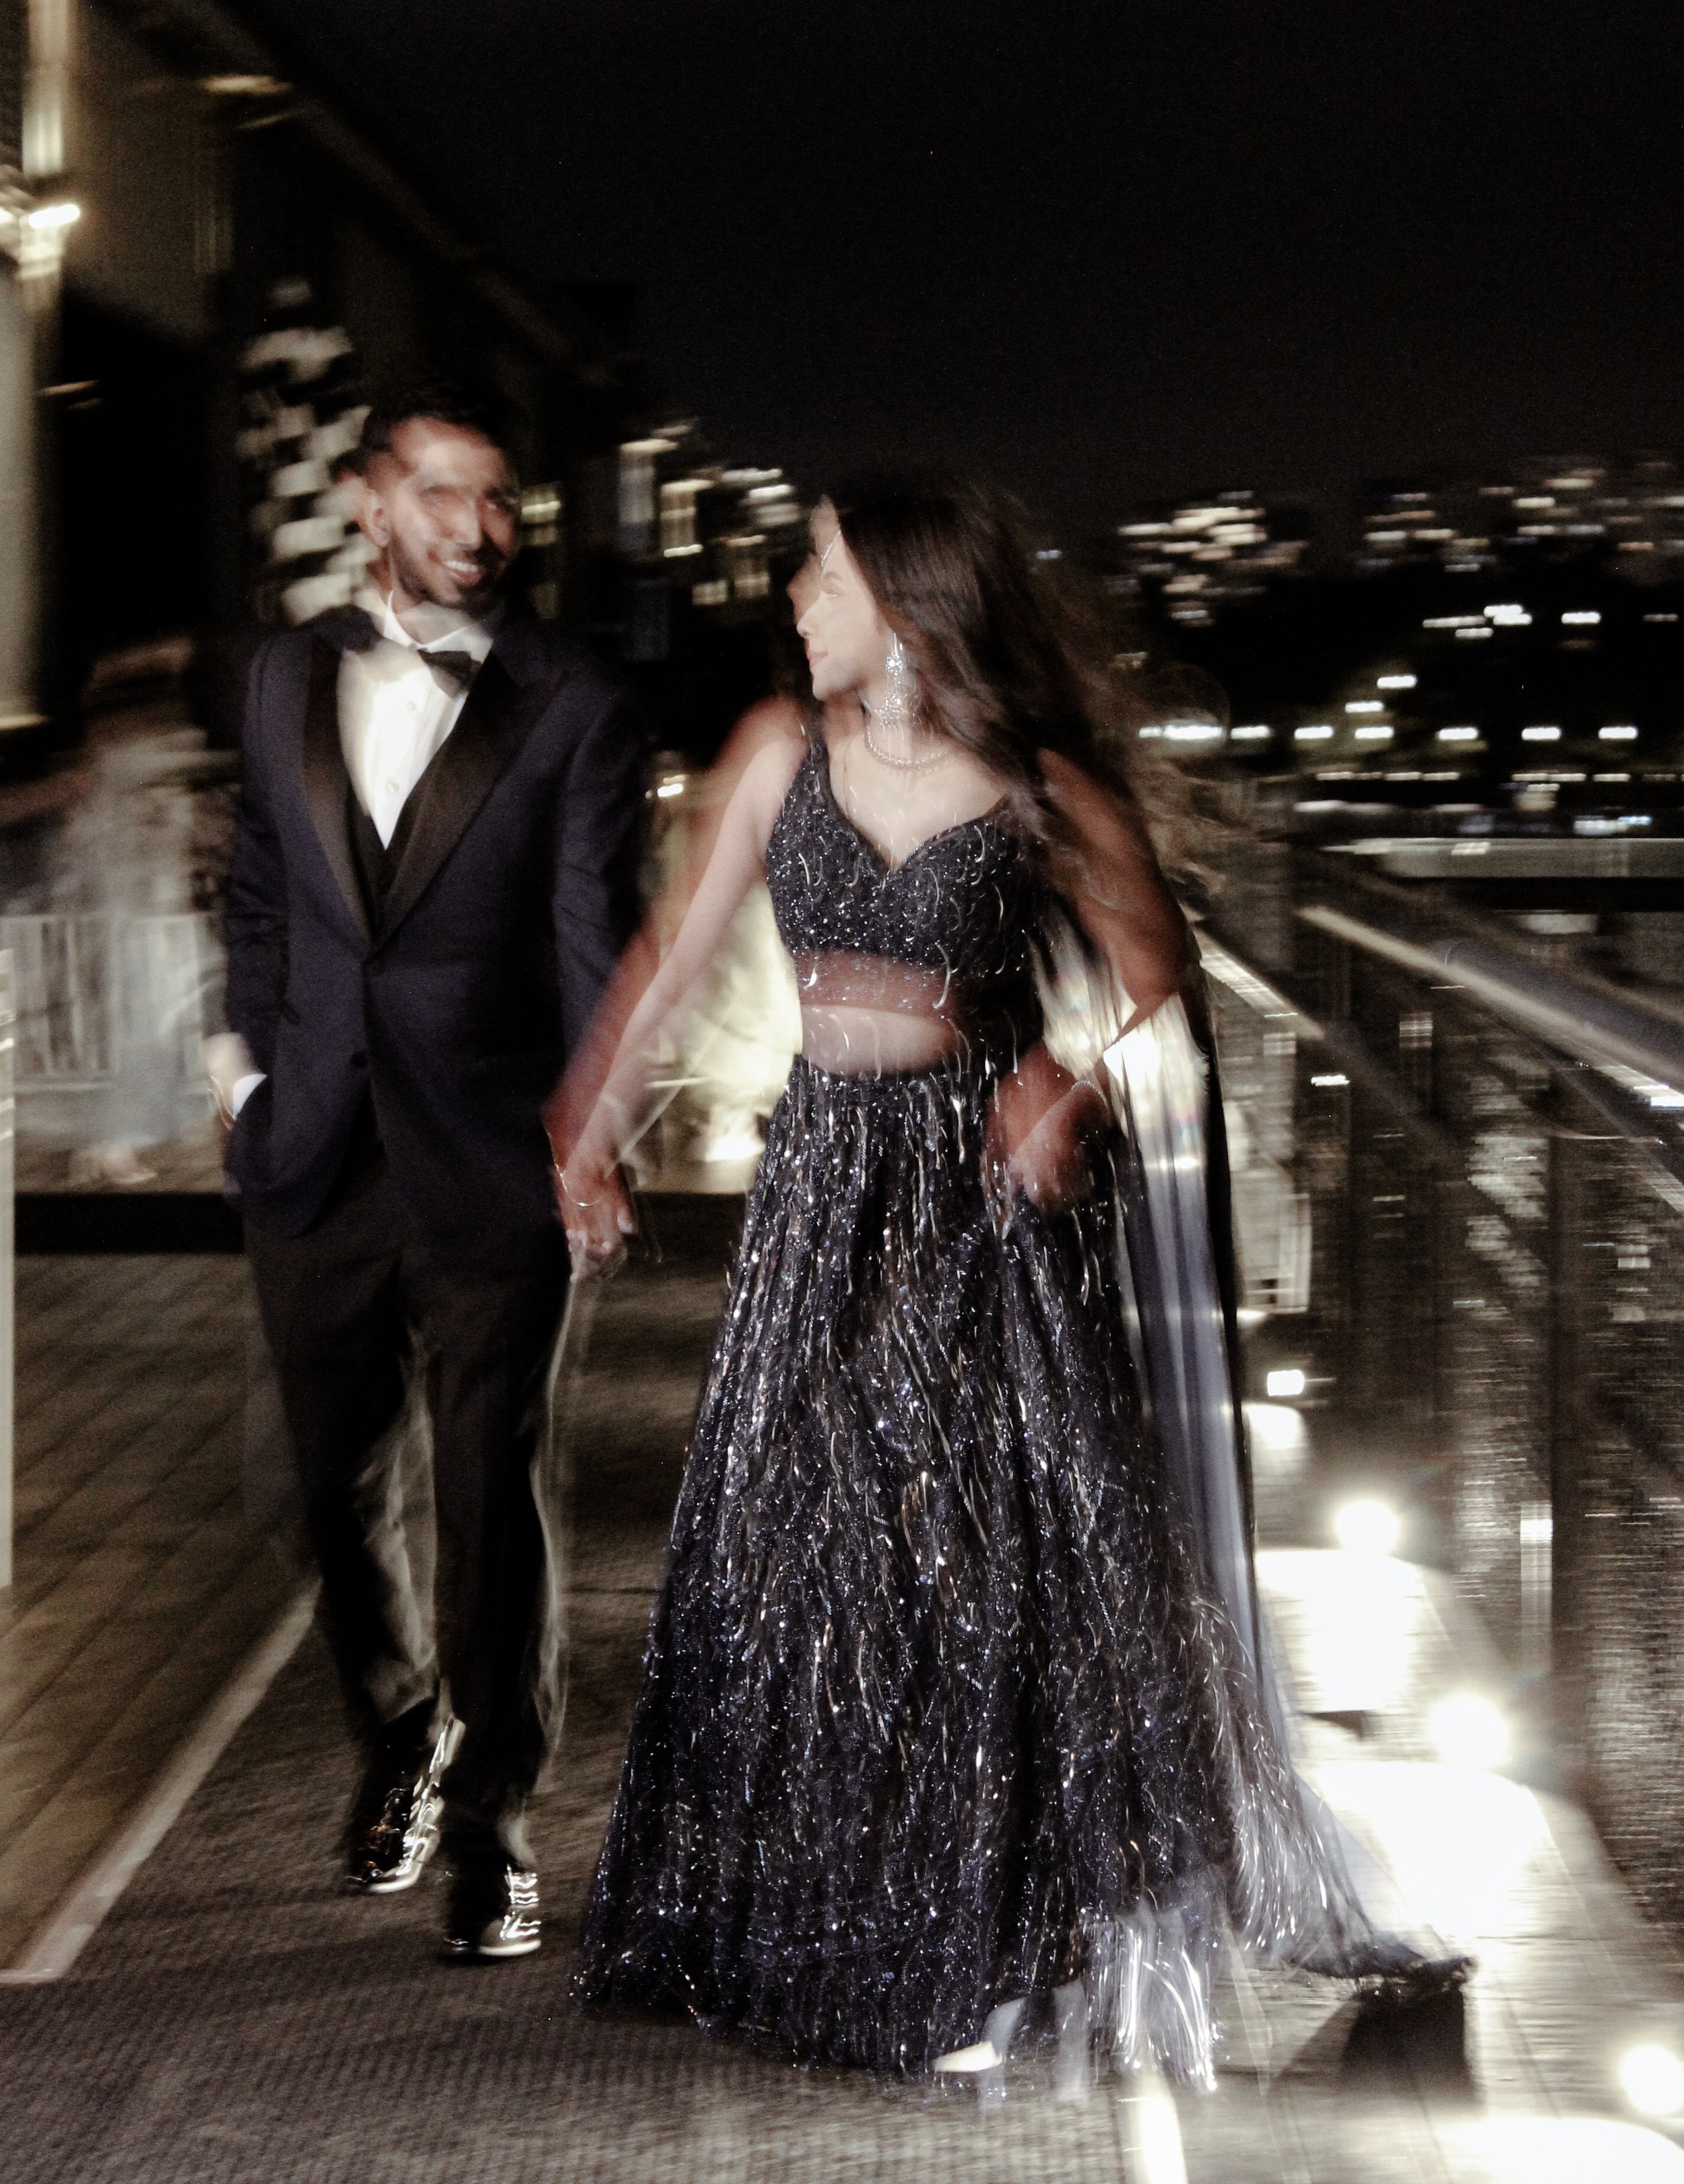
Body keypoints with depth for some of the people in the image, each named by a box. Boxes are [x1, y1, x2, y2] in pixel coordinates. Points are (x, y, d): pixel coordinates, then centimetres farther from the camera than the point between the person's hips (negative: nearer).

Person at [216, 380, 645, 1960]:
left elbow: (594, 943, -7)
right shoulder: (290, 678, 8)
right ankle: (396, 1738, 40)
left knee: (491, 1507, 2)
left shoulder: (572, 712, -5)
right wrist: (251, 1048, 8)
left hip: (490, 1179, -4)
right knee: (333, 1486, 15)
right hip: (313, 1169, 4)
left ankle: (492, 1818, 16)